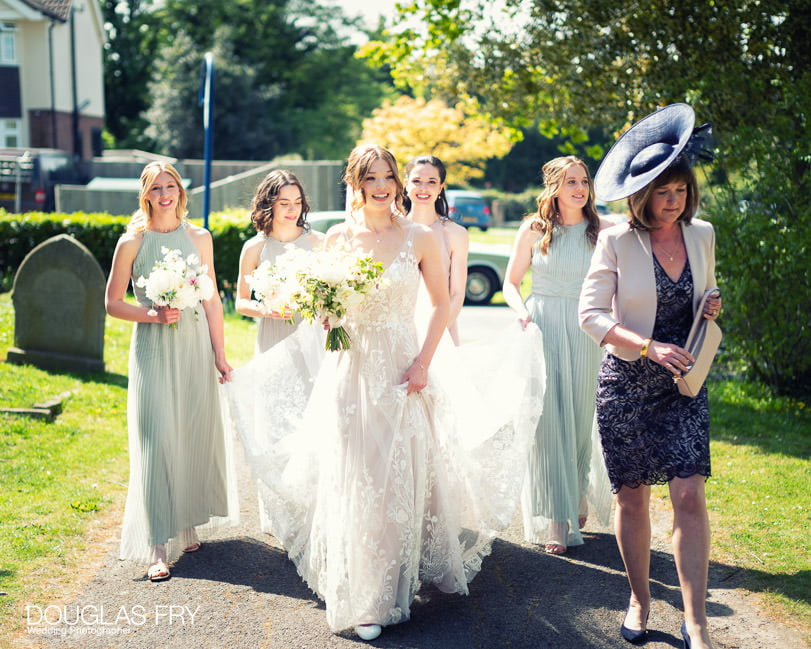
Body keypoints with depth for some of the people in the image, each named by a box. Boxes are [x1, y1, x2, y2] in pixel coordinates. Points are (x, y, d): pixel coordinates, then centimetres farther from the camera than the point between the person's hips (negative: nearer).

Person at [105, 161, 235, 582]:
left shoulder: (199, 237, 7)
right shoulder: (133, 241, -1)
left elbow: (212, 299, 10)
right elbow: (113, 302, 2)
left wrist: (219, 353, 7)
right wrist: (154, 315, -13)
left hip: (195, 346, 3)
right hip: (153, 348, -3)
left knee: (195, 434, 8)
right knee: (157, 440, -7)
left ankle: (185, 526, 25)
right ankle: (157, 546, -5)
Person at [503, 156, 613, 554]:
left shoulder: (603, 231, 4)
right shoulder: (533, 230, 2)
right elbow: (511, 282, 8)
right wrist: (521, 311, -10)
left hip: (587, 333, 1)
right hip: (543, 330, -1)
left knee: (583, 419, 7)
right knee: (548, 422, -3)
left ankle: (579, 501, 30)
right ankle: (555, 522, 2)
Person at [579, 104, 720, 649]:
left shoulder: (702, 234, 4)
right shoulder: (617, 242, -9)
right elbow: (591, 314, -10)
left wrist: (711, 308, -3)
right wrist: (649, 347, -21)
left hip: (683, 384, 2)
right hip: (627, 383, -2)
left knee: (689, 495, -8)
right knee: (633, 498, 7)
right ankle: (639, 601, 28)